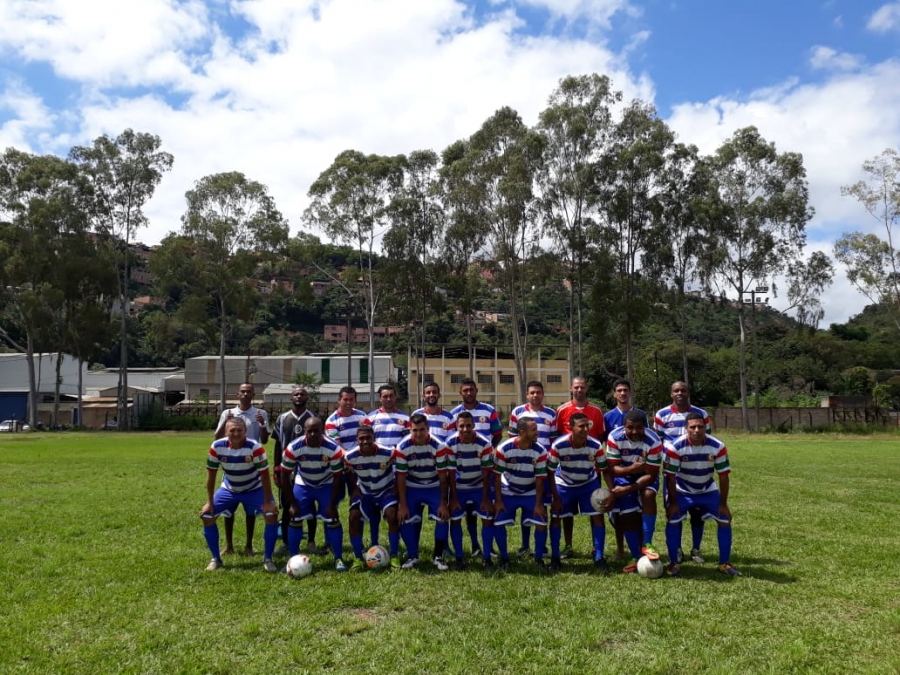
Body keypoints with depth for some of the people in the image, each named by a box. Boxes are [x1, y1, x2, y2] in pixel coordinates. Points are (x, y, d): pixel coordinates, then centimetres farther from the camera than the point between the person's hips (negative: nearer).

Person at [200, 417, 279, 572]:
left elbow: (264, 475, -24)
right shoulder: (217, 447, -23)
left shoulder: (255, 447, -31)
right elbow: (211, 474, -11)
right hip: (229, 489, 3)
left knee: (272, 514, -22)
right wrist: (210, 502, -10)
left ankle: (267, 559, -5)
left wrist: (268, 502, -24)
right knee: (206, 515, -9)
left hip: (254, 489, -3)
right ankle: (216, 559, 9)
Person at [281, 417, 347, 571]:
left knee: (332, 518, -9)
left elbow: (338, 477, -19)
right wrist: (292, 503, -15)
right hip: (303, 484, 2)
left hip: (327, 484, -1)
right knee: (295, 518, -5)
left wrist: (332, 504, -17)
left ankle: (338, 559, 3)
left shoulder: (333, 448, -30)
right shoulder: (293, 448, -28)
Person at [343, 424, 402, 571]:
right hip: (364, 492, 2)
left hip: (387, 490, -2)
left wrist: (396, 487, -13)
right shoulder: (350, 457, -22)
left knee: (392, 517, -23)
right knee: (354, 517, -16)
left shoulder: (388, 453, -29)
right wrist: (354, 489, -5)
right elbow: (349, 472, 2)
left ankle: (394, 557, -6)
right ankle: (358, 559, -1)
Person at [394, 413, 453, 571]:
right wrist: (403, 505, -16)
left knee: (443, 517, -16)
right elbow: (401, 478, -15)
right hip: (412, 487, 1)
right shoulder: (402, 448, -21)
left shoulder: (439, 446, -25)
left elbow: (443, 477, -18)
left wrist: (443, 503, -18)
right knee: (405, 520, -10)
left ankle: (438, 557, 2)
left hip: (435, 487, -1)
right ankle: (412, 556, 10)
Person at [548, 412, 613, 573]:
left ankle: (599, 558, 4)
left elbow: (605, 470, -13)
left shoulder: (596, 445, -26)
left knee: (597, 516, -8)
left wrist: (612, 492, -23)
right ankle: (555, 558, 14)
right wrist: (556, 498, -19)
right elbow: (550, 472, -20)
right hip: (564, 485, -1)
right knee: (555, 517, -2)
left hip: (589, 484, 1)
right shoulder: (558, 445, -31)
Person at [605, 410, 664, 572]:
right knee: (627, 517, -4)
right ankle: (636, 557, 11)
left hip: (646, 475, -1)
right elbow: (612, 468, -23)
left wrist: (628, 489, -32)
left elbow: (651, 475, -25)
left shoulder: (653, 441, -30)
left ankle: (647, 545, -21)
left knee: (648, 495, -31)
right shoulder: (614, 437, -28)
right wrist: (630, 469, -43)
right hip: (623, 475, 1)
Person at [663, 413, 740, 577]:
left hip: (708, 491, 2)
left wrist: (723, 504, -13)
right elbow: (670, 477, -20)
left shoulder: (718, 447, -23)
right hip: (682, 491, -2)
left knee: (725, 520, -4)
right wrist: (673, 502, -18)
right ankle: (673, 563, 0)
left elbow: (724, 476, -15)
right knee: (672, 521, -14)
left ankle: (725, 563, 11)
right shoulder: (676, 447, -28)